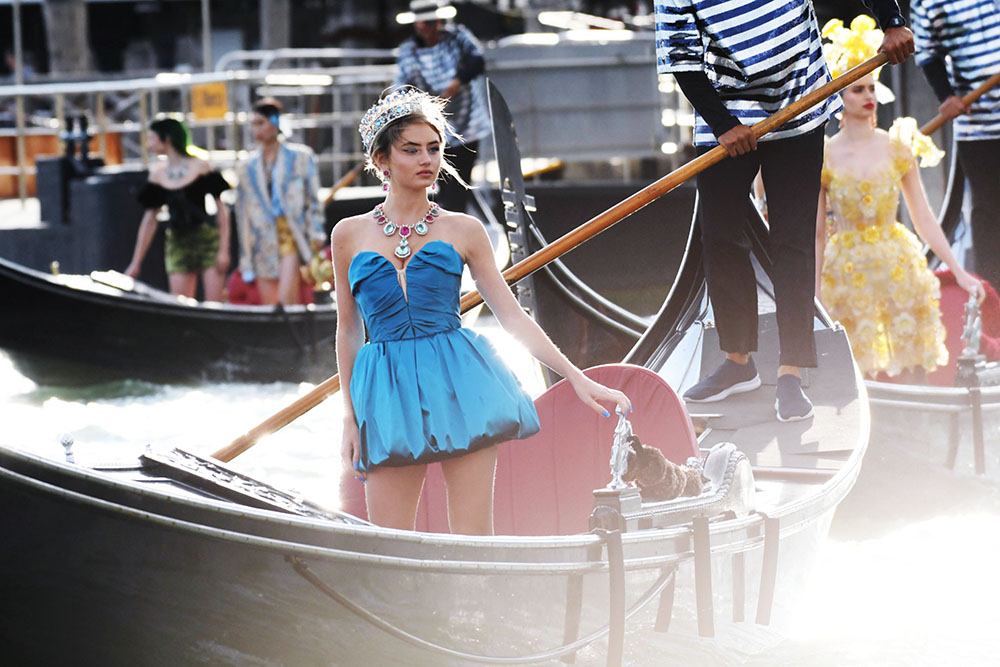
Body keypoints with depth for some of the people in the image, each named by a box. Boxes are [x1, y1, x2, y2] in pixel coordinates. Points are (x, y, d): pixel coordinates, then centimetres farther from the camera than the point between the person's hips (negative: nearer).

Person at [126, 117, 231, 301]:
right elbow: (150, 219, 13)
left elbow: (222, 210, -3)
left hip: (207, 240, -4)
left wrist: (224, 250, -10)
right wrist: (136, 262, 10)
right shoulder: (158, 173, 9)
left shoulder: (199, 167, -3)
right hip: (177, 243, 4)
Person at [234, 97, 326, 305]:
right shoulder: (247, 167, 13)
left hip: (293, 236, -3)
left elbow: (313, 198, 5)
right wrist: (246, 258, 9)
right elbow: (243, 213, 12)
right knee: (268, 309, 0)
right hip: (264, 241, 3)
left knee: (286, 298, -21)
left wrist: (316, 232, -7)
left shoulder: (300, 157, 7)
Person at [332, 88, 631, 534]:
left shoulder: (462, 230, 7)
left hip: (458, 382, -1)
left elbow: (512, 316, 8)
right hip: (389, 391, 1)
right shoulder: (350, 235, 8)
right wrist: (350, 418, 12)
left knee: (472, 539, -5)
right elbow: (348, 331, 15)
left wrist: (577, 378, 2)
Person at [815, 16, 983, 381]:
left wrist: (959, 271, -1)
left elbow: (923, 218, 3)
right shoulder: (825, 156, -3)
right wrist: (815, 293, -1)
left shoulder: (897, 148, 2)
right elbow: (818, 234, 1)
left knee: (913, 364, 1)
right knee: (861, 373, 1)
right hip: (849, 269, -1)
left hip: (898, 264, 1)